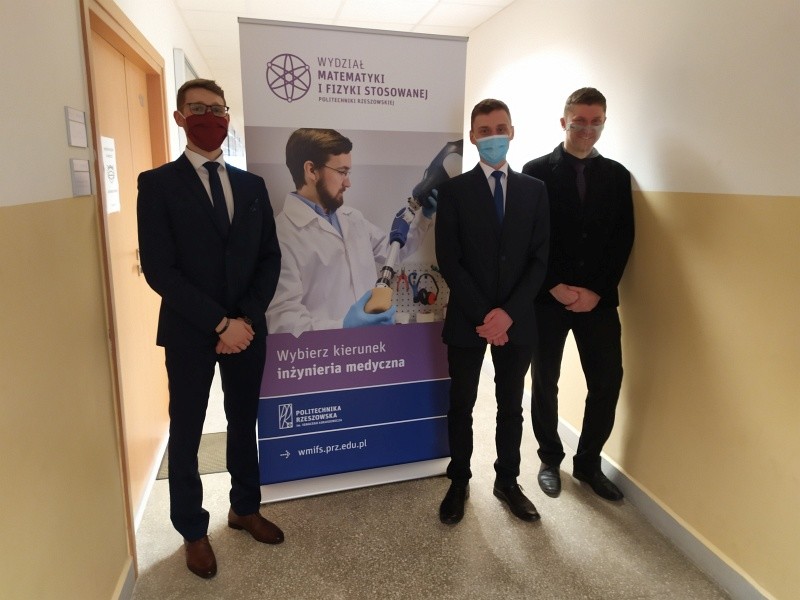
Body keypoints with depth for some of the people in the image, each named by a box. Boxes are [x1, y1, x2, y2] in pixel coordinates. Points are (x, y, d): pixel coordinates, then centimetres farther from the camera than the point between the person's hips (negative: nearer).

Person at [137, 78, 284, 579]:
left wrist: (245, 318, -8)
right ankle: (193, 530, 31)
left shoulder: (252, 185, 8)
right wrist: (219, 322, -16)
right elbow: (159, 269, -12)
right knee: (186, 434, 10)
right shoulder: (158, 183, -4)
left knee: (244, 423, 17)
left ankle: (245, 508, 38)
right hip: (189, 332, -3)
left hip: (248, 328, 4)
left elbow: (270, 258, 4)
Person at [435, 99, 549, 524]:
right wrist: (481, 315, -13)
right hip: (467, 318, -2)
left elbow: (540, 259, 0)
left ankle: (507, 481, 33)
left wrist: (509, 312, -12)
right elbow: (448, 260, -7)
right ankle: (459, 483, 29)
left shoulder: (534, 190, 6)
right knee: (461, 407, 10)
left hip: (516, 319, 2)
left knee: (511, 407, 14)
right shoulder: (454, 190, -1)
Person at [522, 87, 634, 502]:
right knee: (545, 383, 8)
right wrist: (554, 286, -12)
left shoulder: (616, 175, 9)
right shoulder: (536, 171, 0)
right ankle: (550, 461, 29)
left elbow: (623, 239, 4)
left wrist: (596, 291, -8)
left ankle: (588, 463, 25)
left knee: (607, 382, 3)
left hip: (598, 298, 3)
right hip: (548, 297, -2)